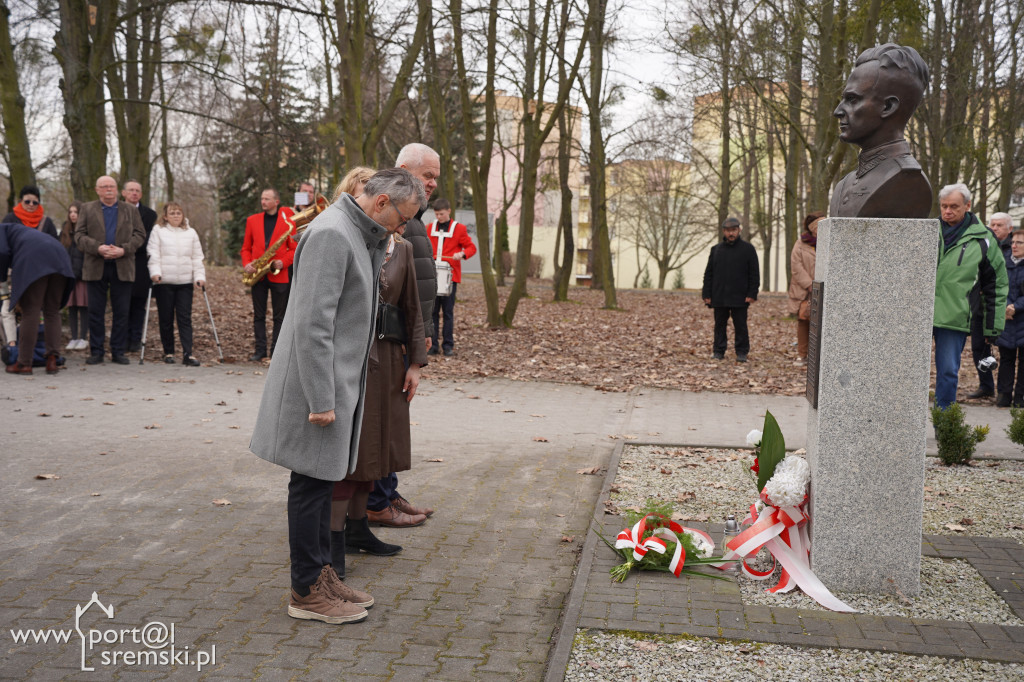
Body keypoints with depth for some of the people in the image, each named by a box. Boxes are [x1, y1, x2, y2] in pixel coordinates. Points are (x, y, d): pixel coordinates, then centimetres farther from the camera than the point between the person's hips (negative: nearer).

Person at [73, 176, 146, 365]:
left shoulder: (131, 210, 12)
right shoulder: (87, 209, 10)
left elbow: (140, 235, 5)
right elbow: (79, 236, 2)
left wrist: (123, 250, -11)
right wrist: (98, 248, -15)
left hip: (123, 268, 0)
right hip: (96, 268, 0)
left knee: (121, 312, 2)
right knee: (95, 312, 2)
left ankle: (118, 351, 10)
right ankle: (96, 351, 10)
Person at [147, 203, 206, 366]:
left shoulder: (191, 233, 14)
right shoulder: (158, 231, 7)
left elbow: (197, 257, 12)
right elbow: (154, 254, 0)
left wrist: (200, 276, 1)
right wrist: (155, 272, -13)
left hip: (185, 282, 1)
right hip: (164, 282, -1)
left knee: (185, 318, -6)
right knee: (166, 319, 4)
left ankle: (188, 354, -10)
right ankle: (168, 352, 15)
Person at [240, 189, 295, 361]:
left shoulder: (287, 220, 3)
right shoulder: (252, 220, 12)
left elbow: (294, 248, 3)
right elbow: (246, 248, 14)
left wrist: (283, 262, -14)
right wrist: (247, 264, -4)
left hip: (278, 275, -2)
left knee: (279, 316, 1)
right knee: (258, 315, 6)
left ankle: (276, 351, 8)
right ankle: (260, 350, 12)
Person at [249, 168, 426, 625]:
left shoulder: (359, 234, 14)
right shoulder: (331, 233, -19)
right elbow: (313, 324, -24)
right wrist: (321, 399, -24)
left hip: (339, 381, 10)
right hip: (319, 383, -10)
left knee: (323, 481, 17)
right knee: (311, 484, 0)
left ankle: (320, 574, 29)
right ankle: (306, 592, 12)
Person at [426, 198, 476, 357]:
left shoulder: (459, 228, 2)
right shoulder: (430, 228, 11)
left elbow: (471, 248, 3)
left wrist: (462, 254, -17)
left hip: (450, 275, -3)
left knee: (448, 311, 1)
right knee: (432, 310, 2)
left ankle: (448, 345, 6)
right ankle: (432, 345, 6)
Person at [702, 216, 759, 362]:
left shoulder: (748, 249, 3)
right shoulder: (716, 249, 10)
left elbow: (754, 273, 1)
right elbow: (708, 274, 11)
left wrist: (752, 294, -7)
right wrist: (707, 294, 3)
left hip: (740, 297, -2)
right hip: (719, 296, 3)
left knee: (740, 326, 2)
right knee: (720, 324, 8)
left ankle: (742, 352, 11)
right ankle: (718, 351, 16)